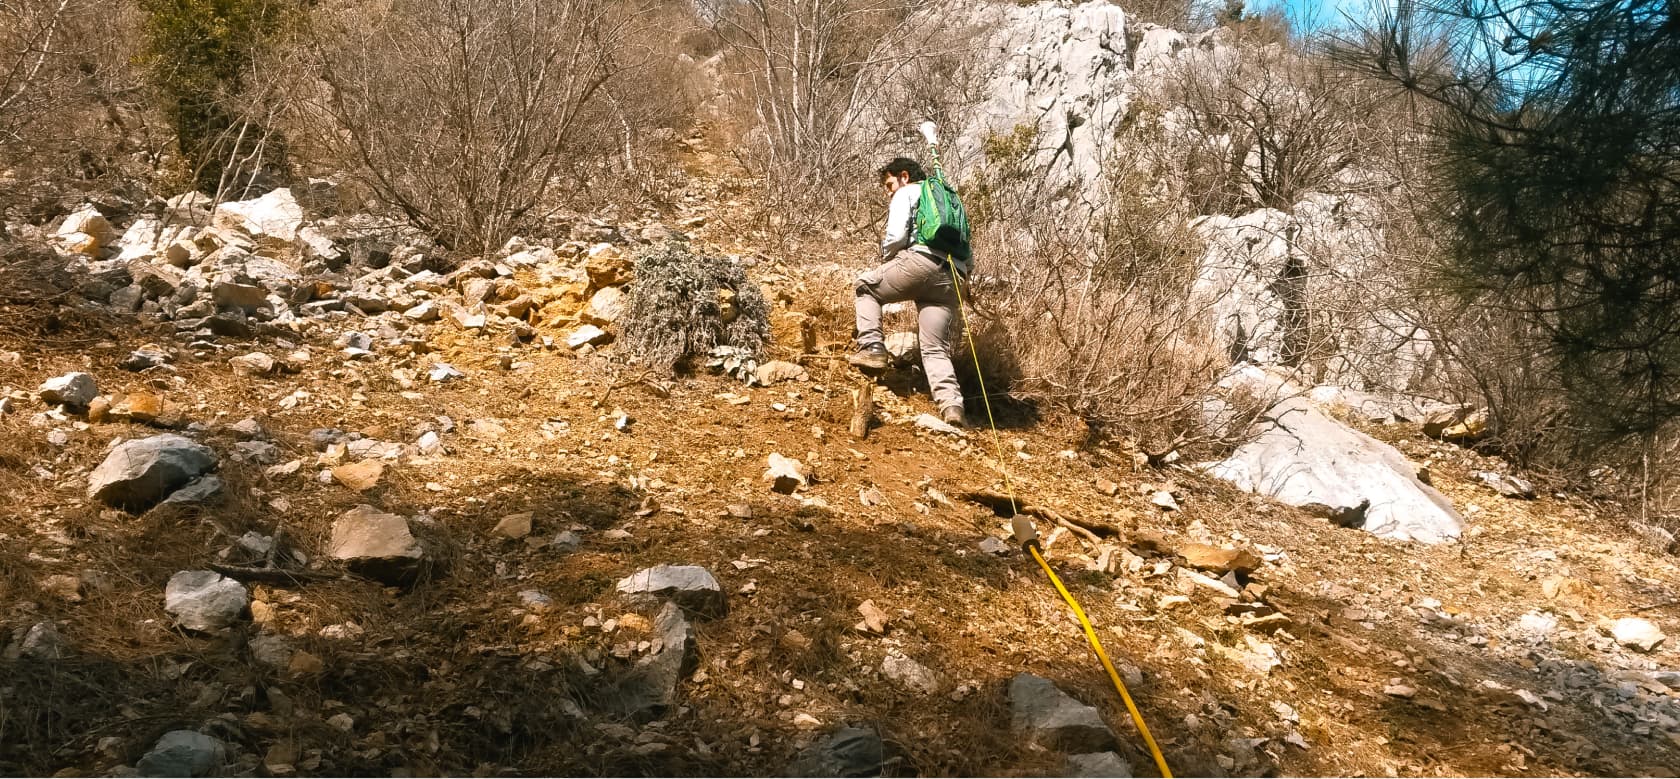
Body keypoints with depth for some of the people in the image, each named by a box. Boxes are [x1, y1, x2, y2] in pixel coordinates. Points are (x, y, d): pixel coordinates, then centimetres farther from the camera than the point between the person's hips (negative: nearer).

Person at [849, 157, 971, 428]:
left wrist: (885, 259, 14)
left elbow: (897, 235, -3)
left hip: (921, 261, -6)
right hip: (952, 279, 6)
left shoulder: (906, 193, 15)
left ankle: (872, 348, 0)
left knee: (866, 286, 17)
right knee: (936, 349, 4)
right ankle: (952, 404, -17)